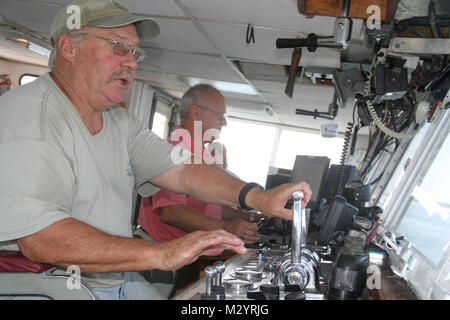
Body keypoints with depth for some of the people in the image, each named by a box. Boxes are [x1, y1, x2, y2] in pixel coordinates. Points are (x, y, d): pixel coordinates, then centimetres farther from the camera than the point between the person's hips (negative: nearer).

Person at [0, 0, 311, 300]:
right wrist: (161, 254, -33)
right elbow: (38, 237, -27)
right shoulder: (26, 113, -17)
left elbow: (182, 170, 0)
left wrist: (258, 198, -16)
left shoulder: (121, 122, 10)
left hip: (121, 280, 7)